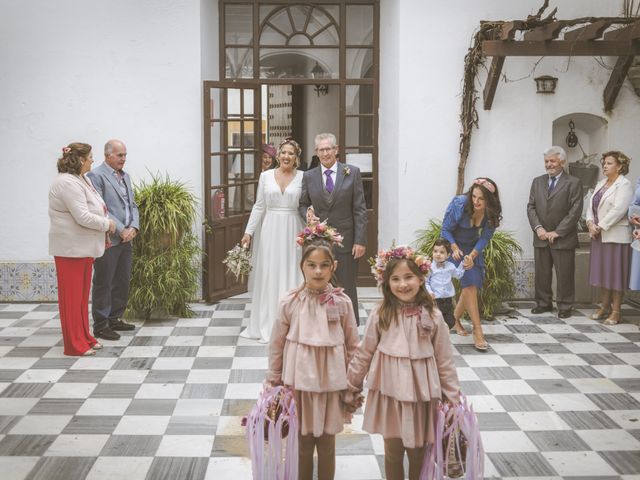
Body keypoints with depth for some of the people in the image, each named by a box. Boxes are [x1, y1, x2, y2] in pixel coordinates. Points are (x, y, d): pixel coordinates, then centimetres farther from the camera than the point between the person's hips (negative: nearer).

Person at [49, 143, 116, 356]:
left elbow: (93, 209, 20)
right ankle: (74, 344, 6)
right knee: (71, 295, -1)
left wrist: (103, 232, 8)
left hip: (84, 247, 10)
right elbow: (83, 217, -24)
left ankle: (84, 338, 25)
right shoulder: (67, 183, -19)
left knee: (82, 294, 16)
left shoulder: (81, 179, 13)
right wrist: (107, 224, -11)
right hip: (71, 248, -10)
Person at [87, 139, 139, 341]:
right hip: (108, 240, -8)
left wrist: (133, 227, -1)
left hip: (125, 239, 8)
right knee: (103, 284, -1)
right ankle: (101, 326, 7)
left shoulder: (125, 176, 16)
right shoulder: (97, 176, -9)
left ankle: (115, 319, 26)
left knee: (123, 281, 14)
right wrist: (120, 230, -16)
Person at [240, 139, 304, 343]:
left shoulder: (303, 177, 0)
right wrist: (248, 231, 2)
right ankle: (267, 324, 15)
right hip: (270, 229, 1)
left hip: (292, 231, -1)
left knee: (291, 276, 3)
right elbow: (259, 206, 6)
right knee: (268, 277, 4)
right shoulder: (266, 176, 4)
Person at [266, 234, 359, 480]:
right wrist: (273, 381, 5)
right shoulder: (290, 302, -7)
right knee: (303, 442, 12)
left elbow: (353, 346, 1)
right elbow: (277, 345, 1)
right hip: (299, 382, 0)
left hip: (331, 383, 0)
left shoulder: (342, 302, -7)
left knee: (327, 443, 13)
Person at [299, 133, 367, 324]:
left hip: (345, 241, -2)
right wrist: (307, 213, -9)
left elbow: (359, 209, -3)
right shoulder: (309, 176, 6)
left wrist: (360, 240, -8)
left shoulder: (352, 172, 0)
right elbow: (303, 204, 15)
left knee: (347, 289, 5)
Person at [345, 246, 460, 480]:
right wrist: (351, 387, 7)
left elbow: (444, 360, -1)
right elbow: (363, 354, 2)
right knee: (393, 450, 11)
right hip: (389, 392, 0)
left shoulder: (433, 317, -6)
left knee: (418, 451, 13)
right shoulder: (380, 315, -7)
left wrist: (452, 398, 1)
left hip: (421, 393, 0)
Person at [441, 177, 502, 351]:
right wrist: (455, 249, -30)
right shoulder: (459, 204, -27)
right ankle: (477, 330, -19)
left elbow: (485, 237, -13)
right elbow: (446, 229, -18)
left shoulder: (492, 213, -16)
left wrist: (472, 255, -28)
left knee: (472, 284, 6)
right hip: (455, 246, -5)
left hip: (473, 249, 5)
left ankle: (455, 319, 31)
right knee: (469, 283, -18)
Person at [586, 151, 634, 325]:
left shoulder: (624, 185, -8)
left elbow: (618, 210, -18)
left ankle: (615, 311, 3)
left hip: (616, 236, -7)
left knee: (616, 273, -2)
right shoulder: (600, 184, 16)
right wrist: (590, 223, -5)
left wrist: (600, 227, -17)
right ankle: (605, 307, 21)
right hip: (599, 236, 7)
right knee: (603, 272, 11)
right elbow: (591, 206, 12)